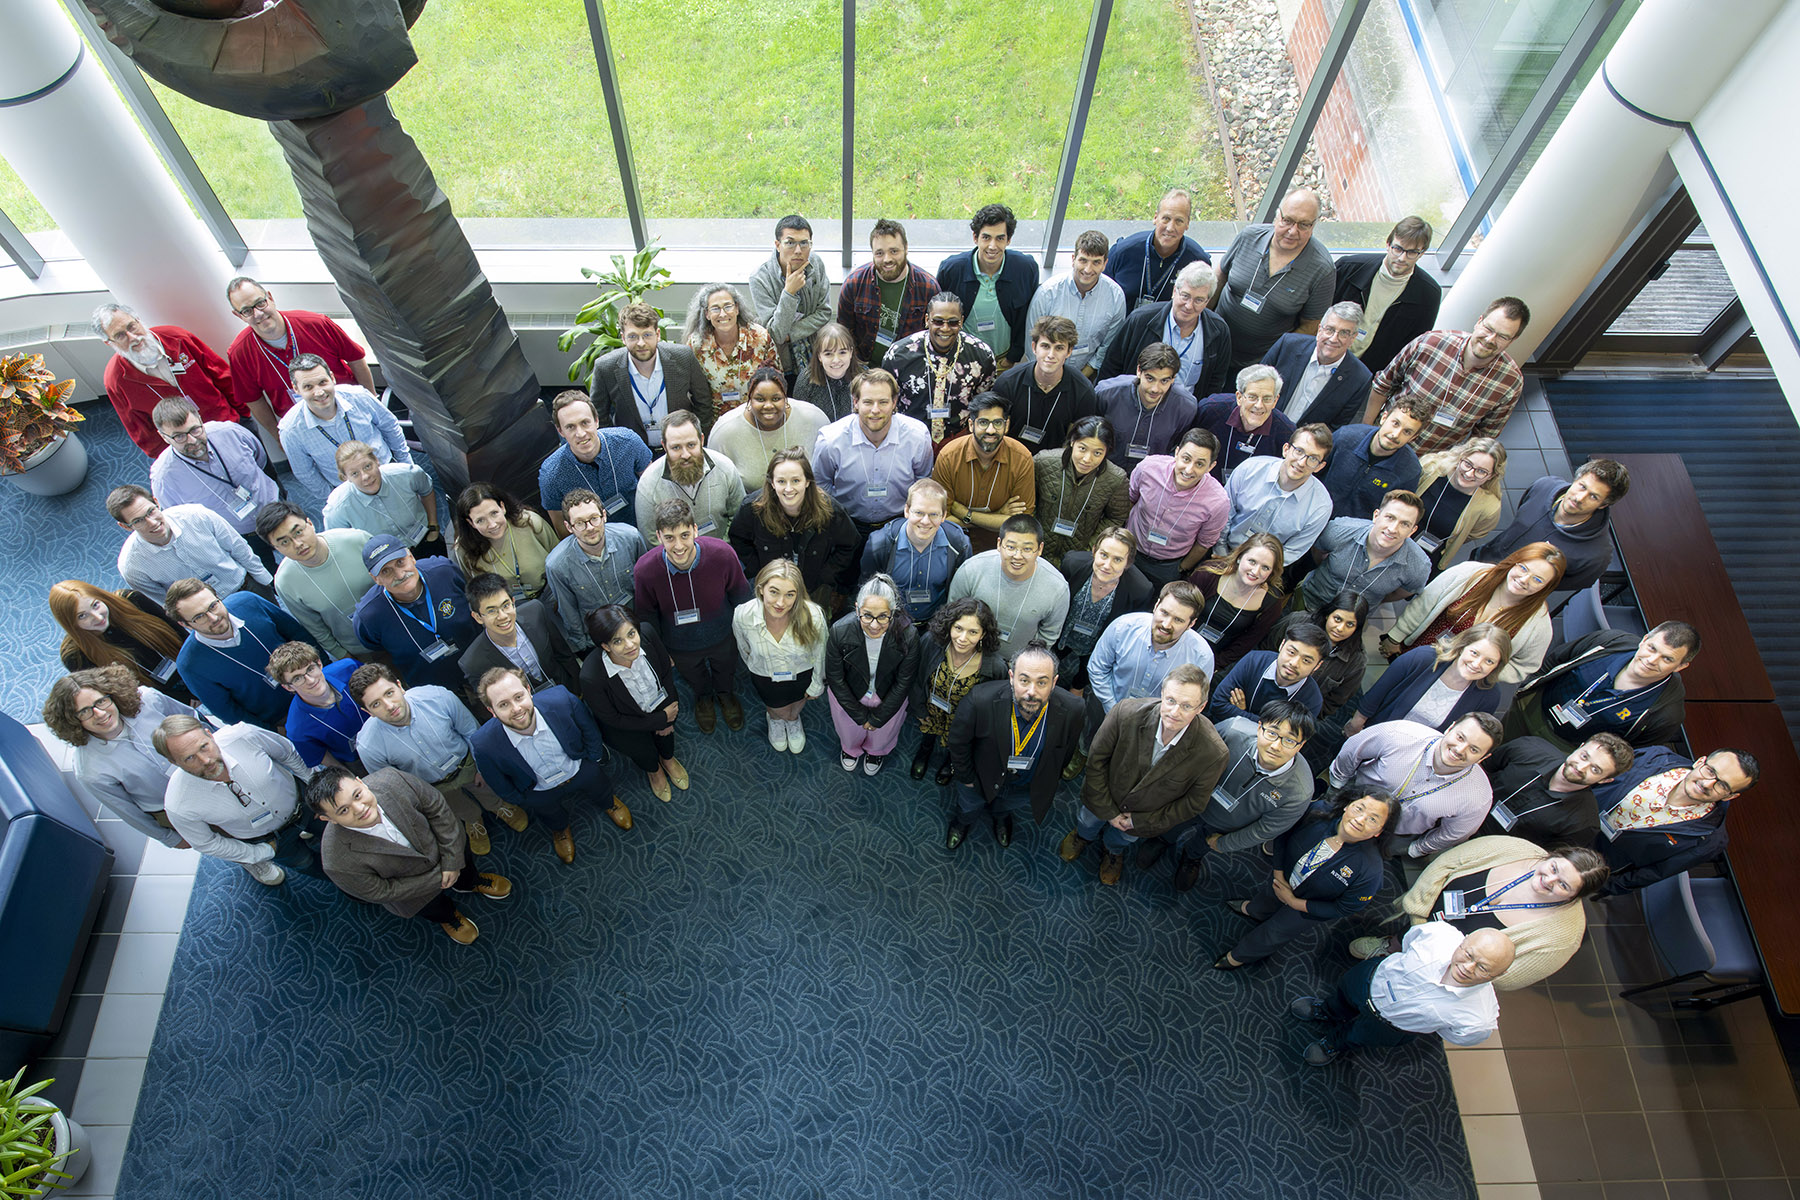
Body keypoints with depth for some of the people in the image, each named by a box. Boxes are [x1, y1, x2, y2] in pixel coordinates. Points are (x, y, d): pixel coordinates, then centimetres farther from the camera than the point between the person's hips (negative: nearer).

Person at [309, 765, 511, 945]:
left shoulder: (391, 780, -35)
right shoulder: (339, 862, -38)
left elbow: (436, 807, -18)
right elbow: (379, 893, -21)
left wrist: (452, 861, -15)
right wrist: (437, 878, -17)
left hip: (433, 845, 3)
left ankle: (469, 882, 28)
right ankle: (446, 916, 27)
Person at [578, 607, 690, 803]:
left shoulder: (647, 633, -31)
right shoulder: (591, 677, -40)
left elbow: (666, 669, -8)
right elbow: (612, 719, -20)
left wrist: (668, 717, -4)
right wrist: (662, 719, -15)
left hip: (661, 701, 4)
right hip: (625, 724, -3)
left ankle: (668, 759, 33)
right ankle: (653, 771, 36)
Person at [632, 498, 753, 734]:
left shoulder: (722, 554, -36)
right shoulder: (644, 570, -36)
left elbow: (740, 595, -13)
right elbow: (646, 615, -14)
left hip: (722, 637, 0)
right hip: (680, 646, 0)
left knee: (726, 672, 34)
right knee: (695, 679, 34)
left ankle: (725, 694, 70)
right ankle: (703, 698, 71)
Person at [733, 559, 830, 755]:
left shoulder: (813, 616, -38)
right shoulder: (743, 615, -35)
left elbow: (819, 654, -16)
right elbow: (744, 648, -9)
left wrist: (816, 685, -1)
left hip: (802, 674, 0)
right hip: (765, 676, 0)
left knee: (796, 708, 33)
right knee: (779, 712, 30)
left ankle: (793, 720, 71)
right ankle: (774, 718, 68)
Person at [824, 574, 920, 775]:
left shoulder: (907, 635, -36)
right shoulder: (840, 631, -36)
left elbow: (903, 682, -19)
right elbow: (835, 679, -19)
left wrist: (879, 717, -11)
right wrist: (859, 715, -12)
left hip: (888, 696, 0)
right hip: (849, 694, 0)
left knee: (883, 734, 30)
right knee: (849, 732, 31)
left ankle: (876, 751, 67)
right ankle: (850, 748, 69)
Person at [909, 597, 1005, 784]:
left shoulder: (995, 668, -39)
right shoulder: (930, 641, -33)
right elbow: (917, 679, -12)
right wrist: (920, 710, 0)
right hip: (931, 712, 2)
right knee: (928, 735, 35)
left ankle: (950, 761, 68)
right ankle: (925, 751, 71)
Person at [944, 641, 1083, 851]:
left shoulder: (1071, 710, -35)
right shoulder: (980, 701, -41)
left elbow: (1066, 751, -10)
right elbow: (958, 741, -18)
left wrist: (1049, 781, 5)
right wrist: (965, 777, -5)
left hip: (1028, 786, 2)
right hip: (981, 778, -1)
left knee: (1006, 808, 36)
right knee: (969, 808, 32)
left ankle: (1000, 816, 73)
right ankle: (962, 821, 69)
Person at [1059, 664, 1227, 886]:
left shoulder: (1213, 753, -38)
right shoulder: (1126, 713, -38)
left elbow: (1194, 802, -19)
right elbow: (1096, 759, -20)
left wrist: (1139, 820, -12)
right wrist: (1107, 809, -13)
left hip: (1147, 816, 0)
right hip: (1107, 797, 0)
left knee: (1124, 839, 34)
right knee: (1089, 820, 33)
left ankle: (1114, 851, 70)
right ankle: (1084, 836, 71)